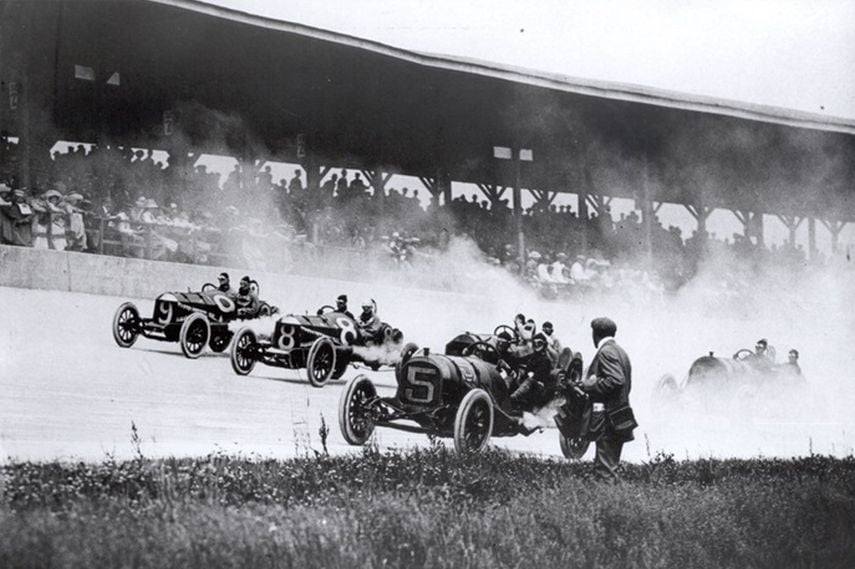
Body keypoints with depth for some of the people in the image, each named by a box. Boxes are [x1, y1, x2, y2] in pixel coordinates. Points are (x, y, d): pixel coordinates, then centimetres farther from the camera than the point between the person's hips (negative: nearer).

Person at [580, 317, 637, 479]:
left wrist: (591, 386, -14)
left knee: (606, 468, -7)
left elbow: (616, 380, -24)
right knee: (611, 464, 13)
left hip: (608, 417, -10)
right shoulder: (619, 351, 17)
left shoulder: (606, 352, -12)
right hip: (617, 416, 10)